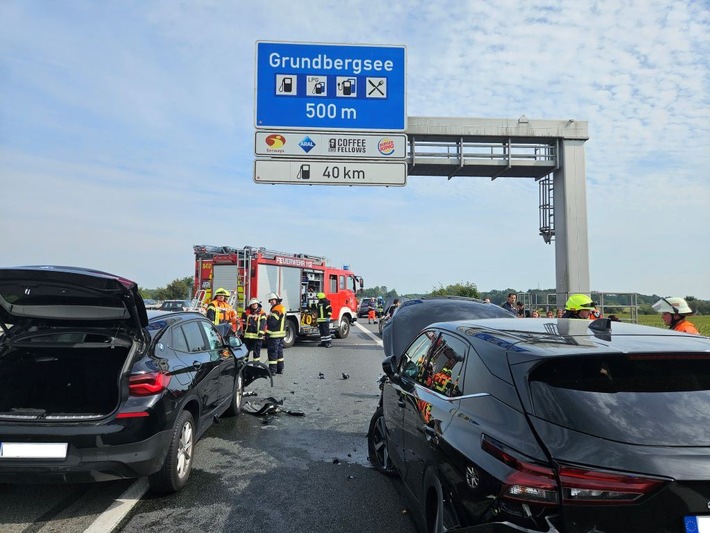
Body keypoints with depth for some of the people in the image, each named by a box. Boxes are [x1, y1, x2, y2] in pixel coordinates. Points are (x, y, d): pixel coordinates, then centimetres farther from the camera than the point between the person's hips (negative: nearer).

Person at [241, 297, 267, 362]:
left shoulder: (262, 313, 0)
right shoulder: (246, 312, 10)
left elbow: (263, 323, -9)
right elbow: (243, 322, 15)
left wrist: (261, 332, -20)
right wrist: (243, 332, 13)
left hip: (257, 335, -3)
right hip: (247, 335, 3)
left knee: (256, 351, 4)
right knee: (246, 350, 11)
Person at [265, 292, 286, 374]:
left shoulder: (276, 310, -17)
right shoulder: (282, 308, 14)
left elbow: (272, 323, -22)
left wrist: (267, 333, -18)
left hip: (274, 335, -10)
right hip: (281, 334, 10)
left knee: (272, 352, -5)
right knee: (279, 351, 15)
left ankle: (272, 370, -3)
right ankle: (280, 369, 21)